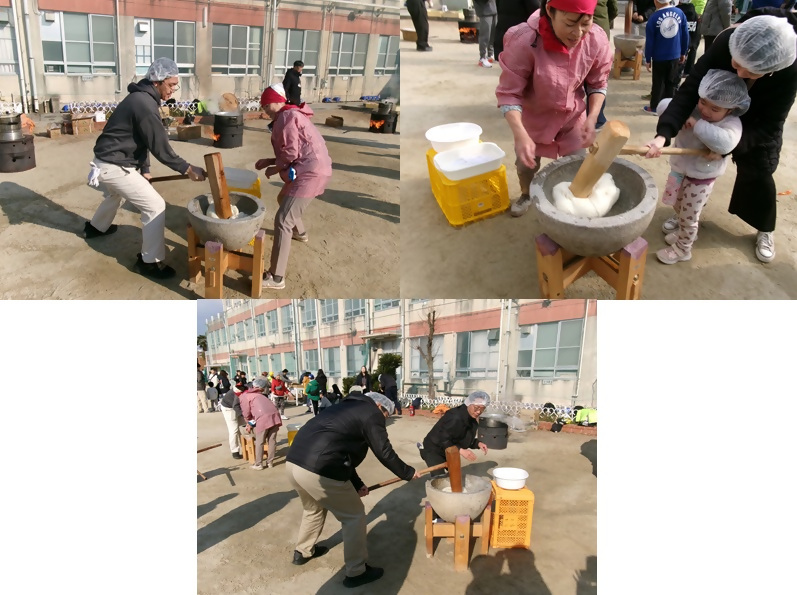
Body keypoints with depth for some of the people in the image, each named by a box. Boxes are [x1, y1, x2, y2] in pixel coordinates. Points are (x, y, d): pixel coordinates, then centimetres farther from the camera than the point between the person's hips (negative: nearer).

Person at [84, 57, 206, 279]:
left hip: (107, 161, 11)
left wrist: (144, 169, 15)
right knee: (155, 206, -9)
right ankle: (150, 262, -2)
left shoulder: (141, 97, 9)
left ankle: (96, 227, 64)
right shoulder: (145, 105, -23)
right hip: (114, 166, -11)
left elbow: (141, 139, 15)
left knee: (115, 194, 38)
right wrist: (188, 169, -18)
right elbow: (160, 147, -23)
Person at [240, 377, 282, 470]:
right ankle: (270, 462, 20)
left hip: (263, 418, -6)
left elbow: (246, 413, 10)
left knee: (259, 442, 7)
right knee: (272, 440, 13)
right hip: (275, 415, 6)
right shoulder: (259, 395, 36)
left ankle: (258, 464, 13)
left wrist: (249, 423, 28)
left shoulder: (244, 396, 17)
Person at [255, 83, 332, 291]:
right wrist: (269, 161, 17)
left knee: (282, 221, -15)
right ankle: (300, 233, 63)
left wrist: (274, 169, -1)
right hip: (313, 170, 11)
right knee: (284, 200, 35)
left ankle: (276, 278, -17)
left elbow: (291, 152, -16)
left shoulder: (286, 117, -8)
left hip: (309, 173, -11)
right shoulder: (292, 115, 24)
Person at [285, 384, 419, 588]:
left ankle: (302, 552, 52)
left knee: (313, 509, 35)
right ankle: (356, 573, 20)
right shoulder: (372, 413, 2)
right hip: (319, 471, -9)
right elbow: (384, 453, 3)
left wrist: (357, 484, 33)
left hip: (294, 462, 9)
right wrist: (407, 473, 18)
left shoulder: (347, 408, 28)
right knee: (354, 515, 11)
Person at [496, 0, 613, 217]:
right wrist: (520, 134, -42)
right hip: (533, 115, -2)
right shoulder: (525, 41, -36)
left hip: (573, 115, 2)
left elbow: (598, 84, -7)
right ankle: (526, 195, 48)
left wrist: (592, 118, -23)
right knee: (526, 162, 16)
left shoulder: (597, 39, -24)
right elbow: (509, 93, -29)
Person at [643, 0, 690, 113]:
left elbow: (649, 42, -10)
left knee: (658, 83, 11)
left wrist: (648, 59, 0)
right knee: (671, 83, 16)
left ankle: (654, 107, 18)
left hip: (659, 57, -2)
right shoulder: (680, 13, -7)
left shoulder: (654, 18, -14)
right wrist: (683, 53, 12)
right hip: (675, 56, 3)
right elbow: (685, 35, 0)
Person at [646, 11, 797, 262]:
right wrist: (664, 133, -52)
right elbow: (690, 89, -39)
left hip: (759, 127, -1)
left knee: (758, 176, 9)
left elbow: (769, 127, -29)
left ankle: (765, 230, 33)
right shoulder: (725, 42, -37)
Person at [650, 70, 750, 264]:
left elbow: (725, 143, -45)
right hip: (680, 170, 6)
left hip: (701, 178, -6)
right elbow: (663, 105, -9)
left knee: (688, 217, 10)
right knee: (679, 208, 27)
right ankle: (685, 233, 53)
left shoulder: (732, 123, -25)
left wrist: (698, 124, -40)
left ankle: (682, 249, 31)